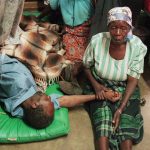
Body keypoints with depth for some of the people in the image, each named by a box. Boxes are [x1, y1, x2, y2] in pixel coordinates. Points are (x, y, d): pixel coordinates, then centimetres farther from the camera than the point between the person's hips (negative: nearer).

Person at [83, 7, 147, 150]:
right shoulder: (97, 41, -19)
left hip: (125, 89, 1)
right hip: (100, 87, 0)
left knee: (127, 125, -18)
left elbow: (132, 80, -13)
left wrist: (121, 108, -21)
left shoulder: (138, 47, -19)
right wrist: (95, 84, -17)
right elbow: (86, 66, -1)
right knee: (102, 121, -23)